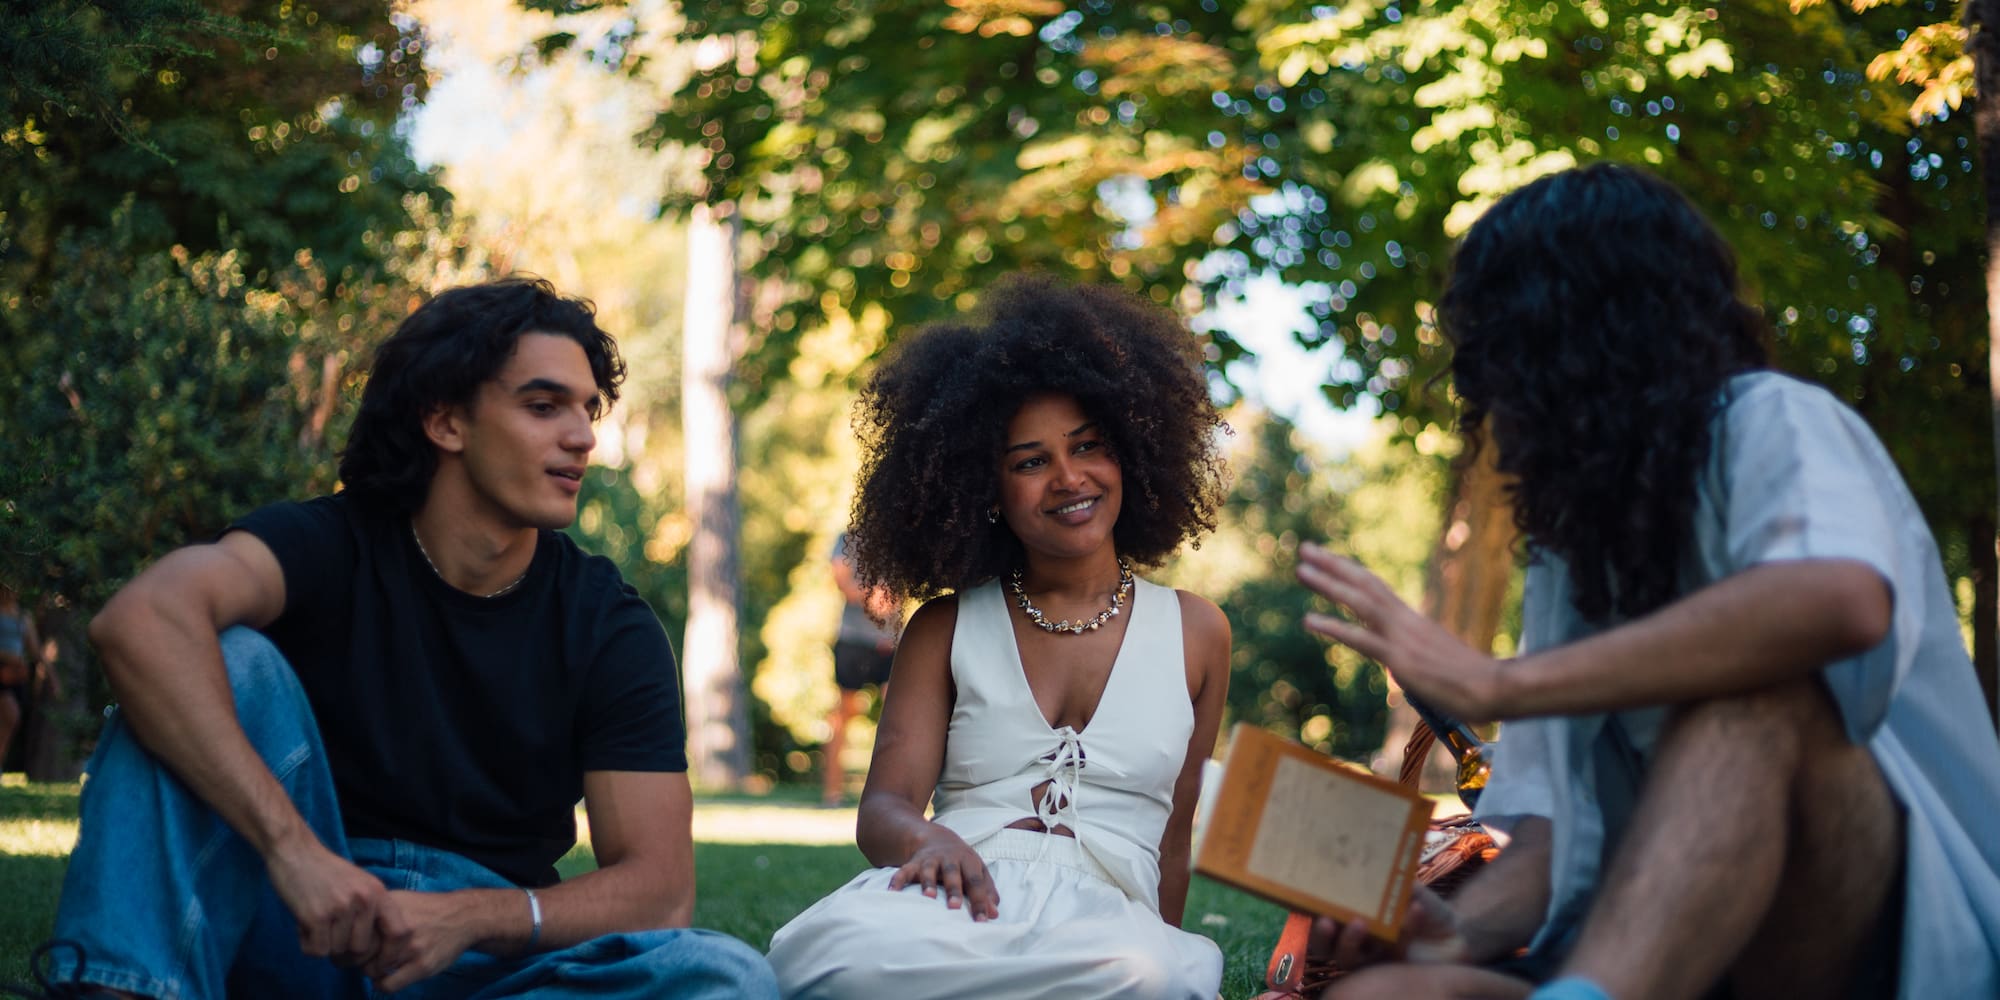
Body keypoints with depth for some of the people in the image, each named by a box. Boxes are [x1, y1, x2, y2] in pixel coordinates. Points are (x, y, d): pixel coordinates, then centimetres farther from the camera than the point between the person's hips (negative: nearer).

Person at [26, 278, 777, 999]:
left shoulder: (609, 630, 0)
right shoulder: (329, 549, -6)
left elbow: (658, 887, -7)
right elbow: (141, 620, -29)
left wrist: (469, 919, -25)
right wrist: (292, 848, -40)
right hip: (306, 918, -1)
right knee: (229, 661, -23)